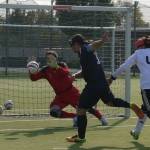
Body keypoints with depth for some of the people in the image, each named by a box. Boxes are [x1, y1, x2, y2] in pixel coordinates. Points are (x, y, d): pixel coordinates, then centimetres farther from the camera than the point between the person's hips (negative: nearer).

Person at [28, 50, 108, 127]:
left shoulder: (62, 65, -5)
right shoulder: (46, 71, -1)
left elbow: (67, 72, -26)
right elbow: (33, 78, -8)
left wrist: (57, 67, -40)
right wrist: (31, 72, -30)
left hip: (71, 92, -2)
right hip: (60, 96, 2)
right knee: (53, 112, -19)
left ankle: (101, 117, 20)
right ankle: (75, 117, -1)